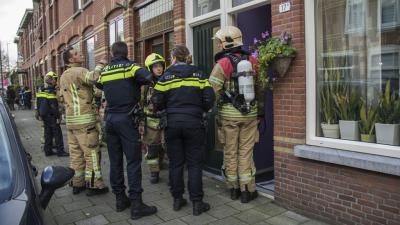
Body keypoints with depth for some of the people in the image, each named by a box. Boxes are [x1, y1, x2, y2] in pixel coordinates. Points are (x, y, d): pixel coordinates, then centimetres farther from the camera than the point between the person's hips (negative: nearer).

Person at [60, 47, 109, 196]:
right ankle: (94, 185, 3)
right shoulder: (79, 71, -11)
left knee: (76, 152, 13)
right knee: (92, 152, -2)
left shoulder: (63, 76, 18)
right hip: (85, 119, -9)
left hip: (70, 119, 9)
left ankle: (77, 183, 21)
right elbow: (93, 78, -30)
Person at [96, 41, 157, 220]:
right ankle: (136, 204, -3)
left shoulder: (104, 71, 10)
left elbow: (98, 85, 29)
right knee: (133, 161, -4)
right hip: (126, 119, -6)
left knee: (115, 161, 11)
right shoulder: (130, 67, -7)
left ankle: (120, 199, 19)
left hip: (110, 119, 6)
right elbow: (148, 77, -24)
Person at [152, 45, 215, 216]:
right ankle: (197, 203, 9)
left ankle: (177, 199, 22)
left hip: (172, 123, 1)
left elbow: (157, 101, -3)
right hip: (194, 123, -1)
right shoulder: (198, 74, 1)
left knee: (175, 163, 12)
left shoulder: (166, 76, 0)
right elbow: (209, 98, -5)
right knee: (194, 164, 6)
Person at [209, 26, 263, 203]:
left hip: (229, 114, -3)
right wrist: (260, 109, 15)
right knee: (246, 152, 10)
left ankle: (234, 188, 21)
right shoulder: (252, 61, 3)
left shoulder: (222, 64, -10)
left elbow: (212, 90, -16)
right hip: (250, 113, 3)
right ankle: (247, 190, 15)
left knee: (230, 152, 11)